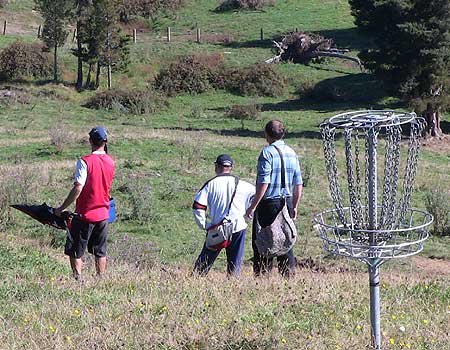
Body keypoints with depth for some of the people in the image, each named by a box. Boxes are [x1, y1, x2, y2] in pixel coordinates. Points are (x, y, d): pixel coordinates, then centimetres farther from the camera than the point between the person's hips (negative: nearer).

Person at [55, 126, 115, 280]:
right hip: (103, 214, 6)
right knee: (100, 252, 16)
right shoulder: (110, 162, 1)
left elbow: (78, 188, -23)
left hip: (85, 215, -5)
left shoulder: (85, 162, -17)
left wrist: (61, 208, -14)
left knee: (75, 252, 5)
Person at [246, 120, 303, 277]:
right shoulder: (291, 152, 9)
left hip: (269, 203, -6)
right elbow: (299, 184, 10)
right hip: (287, 203, 6)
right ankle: (288, 276, 12)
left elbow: (264, 183, -18)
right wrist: (295, 207, 18)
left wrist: (253, 206, -14)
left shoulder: (267, 152, -11)